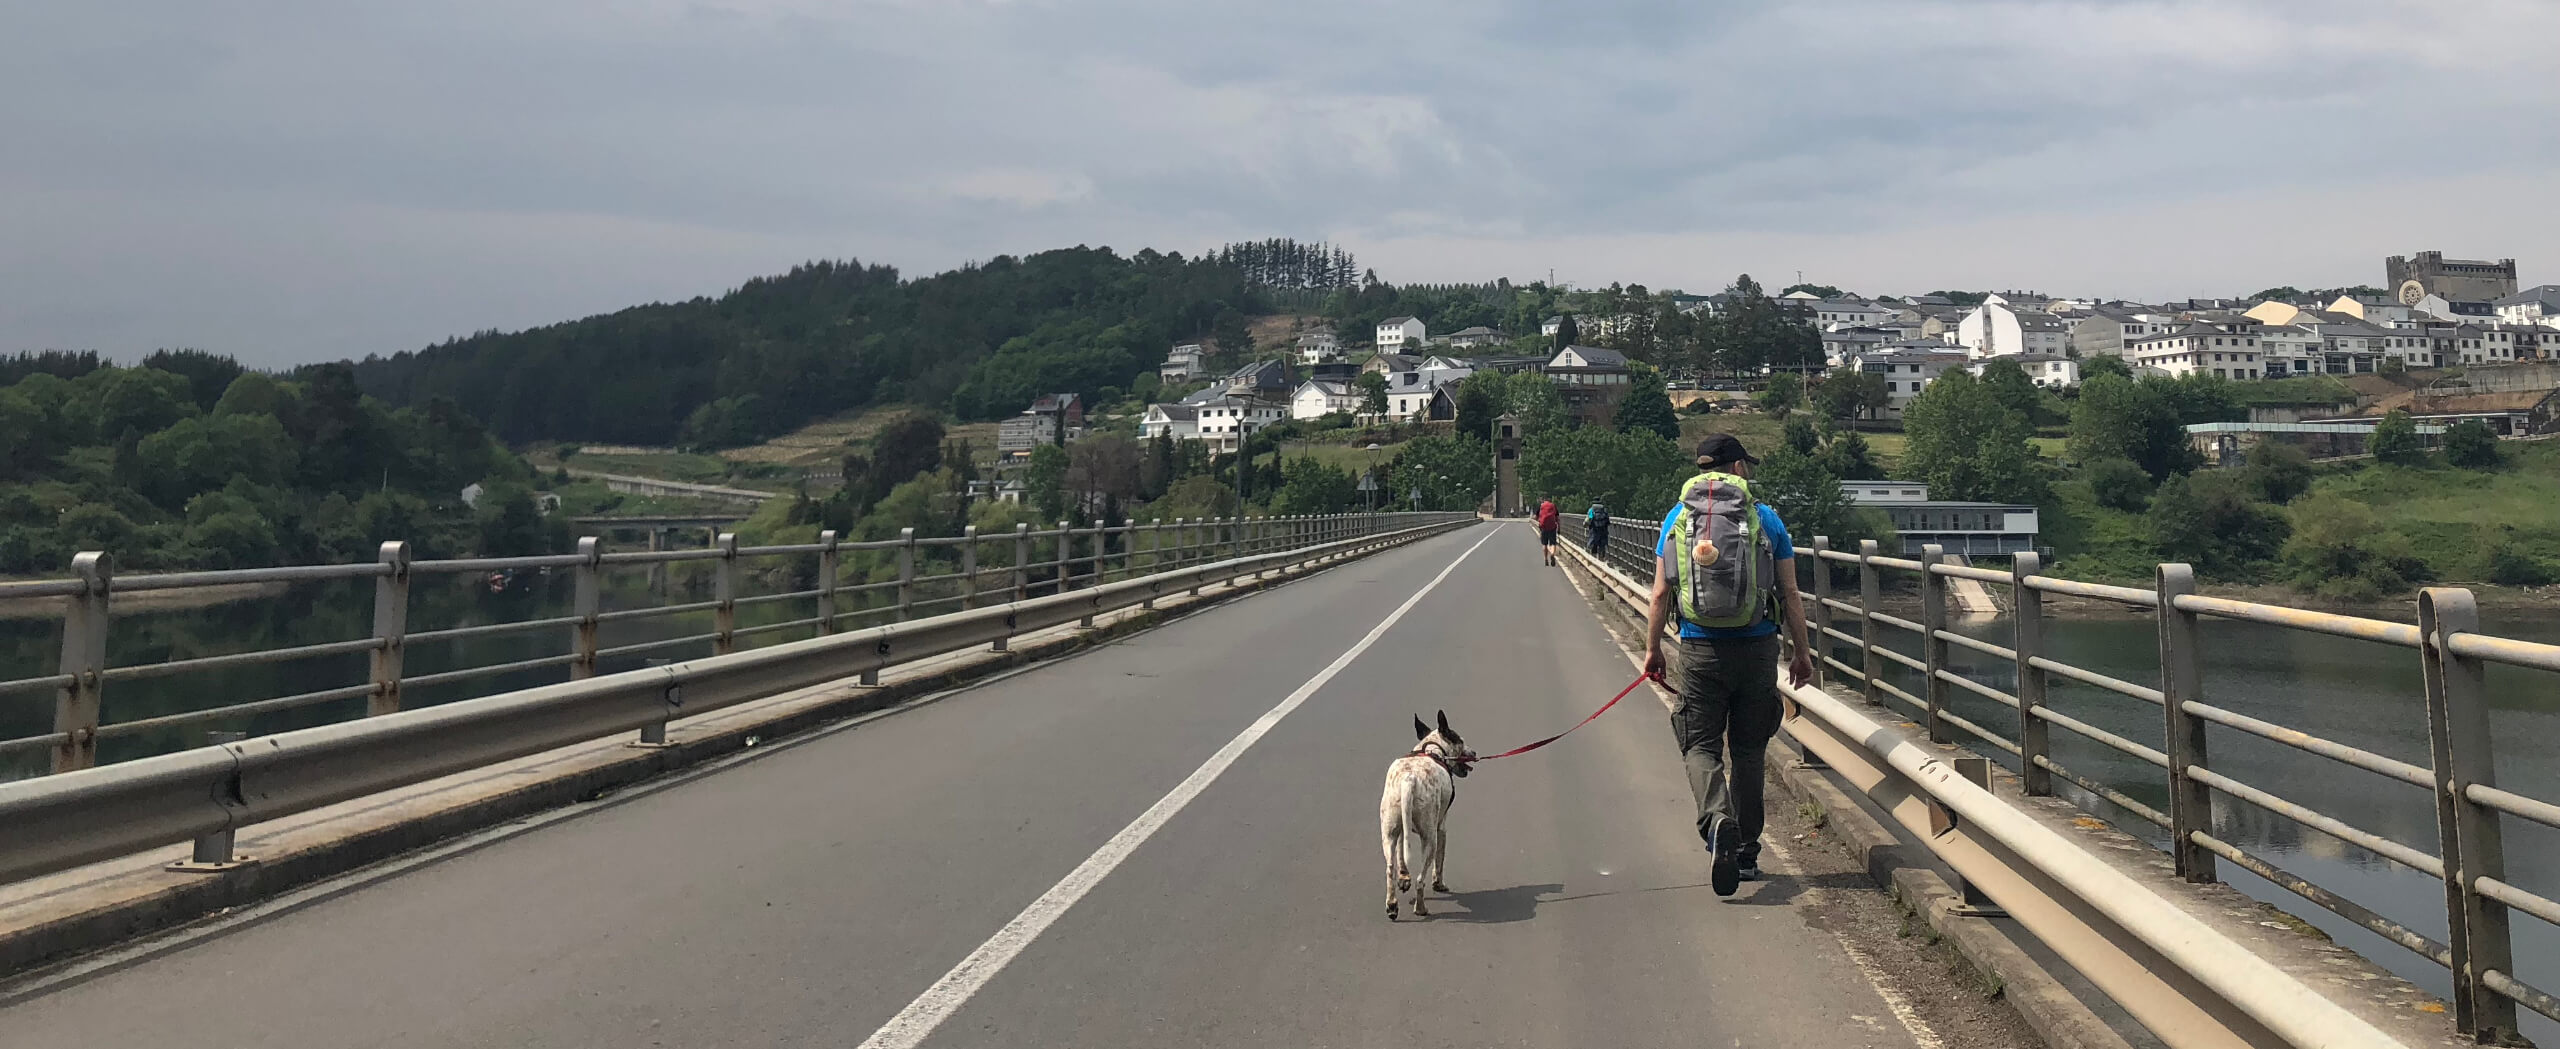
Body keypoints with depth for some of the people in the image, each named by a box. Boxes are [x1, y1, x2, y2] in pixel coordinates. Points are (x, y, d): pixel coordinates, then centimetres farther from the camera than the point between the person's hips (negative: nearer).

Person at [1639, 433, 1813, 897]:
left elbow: (1662, 592, 3)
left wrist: (1653, 647, 12)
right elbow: (1790, 595, 2)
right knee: (1749, 749, 12)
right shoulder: (1765, 517, 2)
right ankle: (1746, 853, 18)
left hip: (1700, 649, 0)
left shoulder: (1678, 516, 4)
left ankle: (1718, 819, -22)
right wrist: (1802, 652, 11)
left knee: (1700, 744, 6)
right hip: (1758, 648, 0)